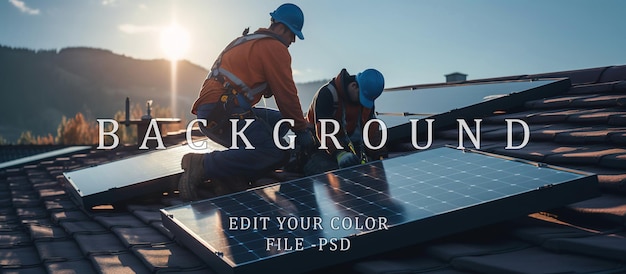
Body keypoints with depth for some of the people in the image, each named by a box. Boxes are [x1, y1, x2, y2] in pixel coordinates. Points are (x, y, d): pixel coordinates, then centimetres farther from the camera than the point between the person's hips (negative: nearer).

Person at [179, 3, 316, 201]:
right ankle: (202, 165, -19)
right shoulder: (275, 48, -2)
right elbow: (286, 95, -5)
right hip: (223, 112, -10)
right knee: (275, 154, -18)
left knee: (279, 122, 17)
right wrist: (302, 130, 7)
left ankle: (230, 177, -1)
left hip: (209, 114, 10)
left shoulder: (250, 41, 28)